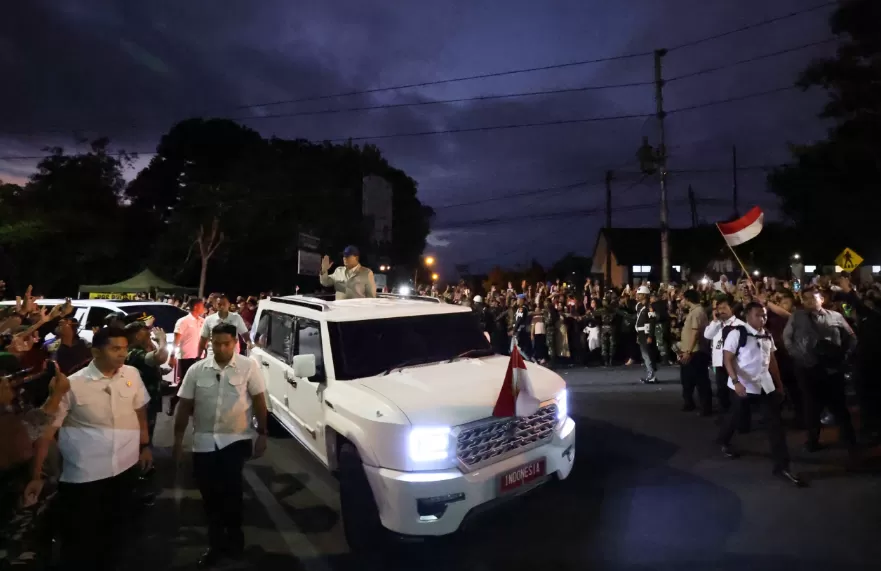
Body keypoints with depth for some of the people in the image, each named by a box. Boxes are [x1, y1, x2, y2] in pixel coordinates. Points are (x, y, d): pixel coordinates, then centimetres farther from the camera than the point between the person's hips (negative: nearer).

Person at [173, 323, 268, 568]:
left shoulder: (248, 366, -6)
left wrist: (262, 434, -6)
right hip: (204, 441, 3)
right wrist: (178, 440, 4)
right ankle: (217, 542, 30)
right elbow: (184, 405, 4)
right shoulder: (197, 369, 0)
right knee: (210, 494, 11)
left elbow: (259, 400, -4)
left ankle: (233, 539, 16)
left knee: (230, 489, -8)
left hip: (236, 440, -3)